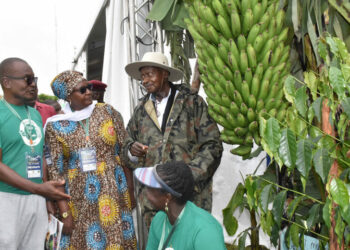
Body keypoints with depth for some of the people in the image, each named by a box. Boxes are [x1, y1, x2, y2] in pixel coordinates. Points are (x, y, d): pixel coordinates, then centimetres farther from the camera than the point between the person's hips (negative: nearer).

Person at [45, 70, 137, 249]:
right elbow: (55, 170, -1)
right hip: (79, 198, -1)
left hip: (112, 190, 1)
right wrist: (64, 212, -5)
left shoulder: (107, 112, 2)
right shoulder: (55, 125, -1)